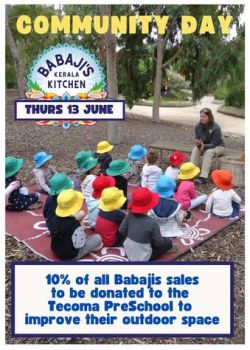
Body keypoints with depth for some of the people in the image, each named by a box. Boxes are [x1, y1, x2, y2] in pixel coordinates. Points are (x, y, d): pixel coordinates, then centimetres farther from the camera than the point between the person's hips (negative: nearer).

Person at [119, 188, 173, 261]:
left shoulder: (130, 216, -14)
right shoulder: (152, 223, -26)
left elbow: (121, 231, -3)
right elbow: (159, 243, -15)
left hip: (128, 251, 6)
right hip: (142, 258, -6)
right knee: (168, 242, 10)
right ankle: (146, 260, 9)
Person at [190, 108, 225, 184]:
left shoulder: (216, 128, -27)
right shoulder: (198, 126, -13)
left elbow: (213, 144, -27)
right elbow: (197, 139, -9)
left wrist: (204, 146, -46)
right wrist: (198, 143, -34)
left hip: (218, 147, -5)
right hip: (205, 146, 5)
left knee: (208, 152, -35)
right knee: (195, 150, -25)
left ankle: (203, 177, -40)